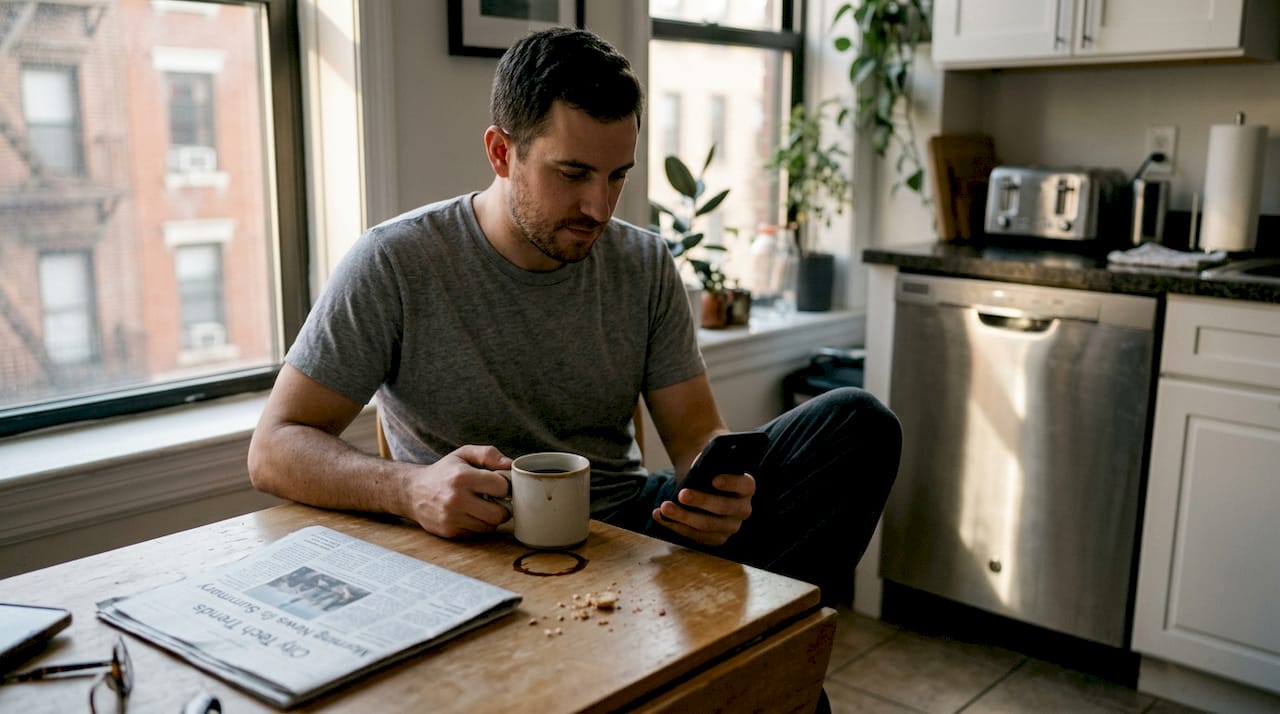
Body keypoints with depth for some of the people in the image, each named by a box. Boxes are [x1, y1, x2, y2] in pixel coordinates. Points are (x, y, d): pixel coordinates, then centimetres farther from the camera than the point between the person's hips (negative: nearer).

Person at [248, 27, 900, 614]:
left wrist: (718, 487, -23)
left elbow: (694, 430, 3)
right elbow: (275, 450, -10)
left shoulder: (645, 266, 4)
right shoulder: (394, 265, -9)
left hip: (627, 521, 4)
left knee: (856, 423, -12)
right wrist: (412, 489, -31)